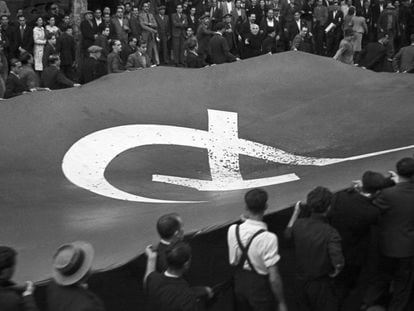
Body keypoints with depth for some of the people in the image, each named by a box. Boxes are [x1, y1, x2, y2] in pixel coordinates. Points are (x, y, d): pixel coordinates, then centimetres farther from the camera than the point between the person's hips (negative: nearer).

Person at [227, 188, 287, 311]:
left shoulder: (233, 230, -13)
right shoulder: (268, 238, -27)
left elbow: (233, 261, 4)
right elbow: (274, 277, -23)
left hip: (240, 281, 5)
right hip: (260, 286, -5)